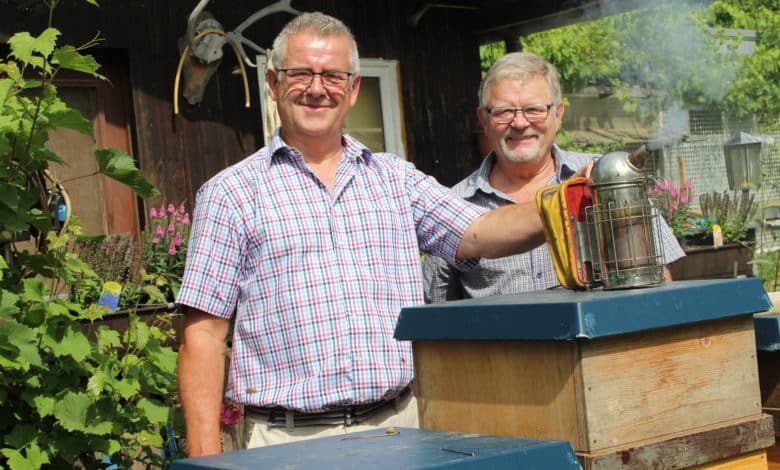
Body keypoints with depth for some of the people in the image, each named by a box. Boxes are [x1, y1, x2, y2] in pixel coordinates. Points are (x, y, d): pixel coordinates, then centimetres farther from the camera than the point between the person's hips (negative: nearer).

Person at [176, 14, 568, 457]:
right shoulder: (231, 193, 3)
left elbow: (479, 233, -1)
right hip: (290, 439, -2)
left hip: (398, 426, 3)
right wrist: (205, 457, -8)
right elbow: (204, 334, -1)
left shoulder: (396, 179, 12)